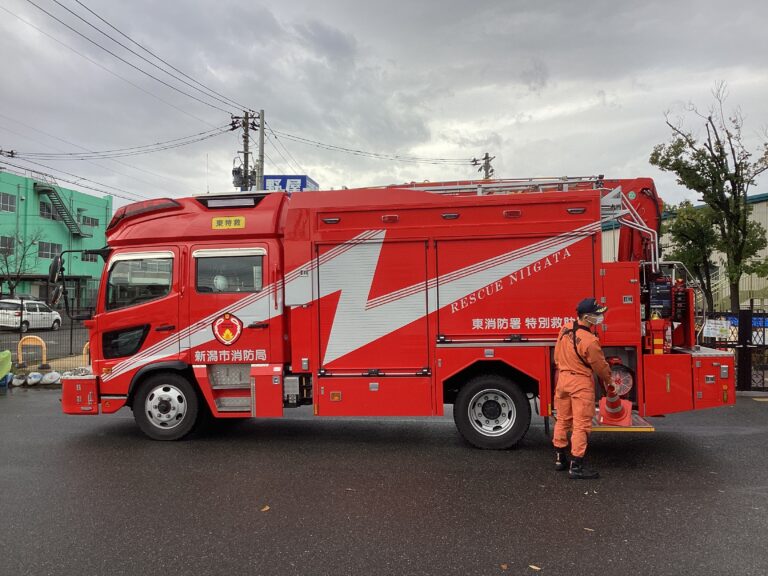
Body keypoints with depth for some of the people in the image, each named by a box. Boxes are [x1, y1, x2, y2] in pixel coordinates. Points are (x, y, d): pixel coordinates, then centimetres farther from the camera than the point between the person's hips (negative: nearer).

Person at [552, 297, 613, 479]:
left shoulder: (565, 329, -2)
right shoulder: (590, 341, -23)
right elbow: (601, 366, -9)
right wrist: (608, 381, 10)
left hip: (563, 378, 8)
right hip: (581, 383, -7)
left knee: (562, 420, 17)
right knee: (581, 425, 0)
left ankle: (560, 459, 28)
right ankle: (576, 467, 3)